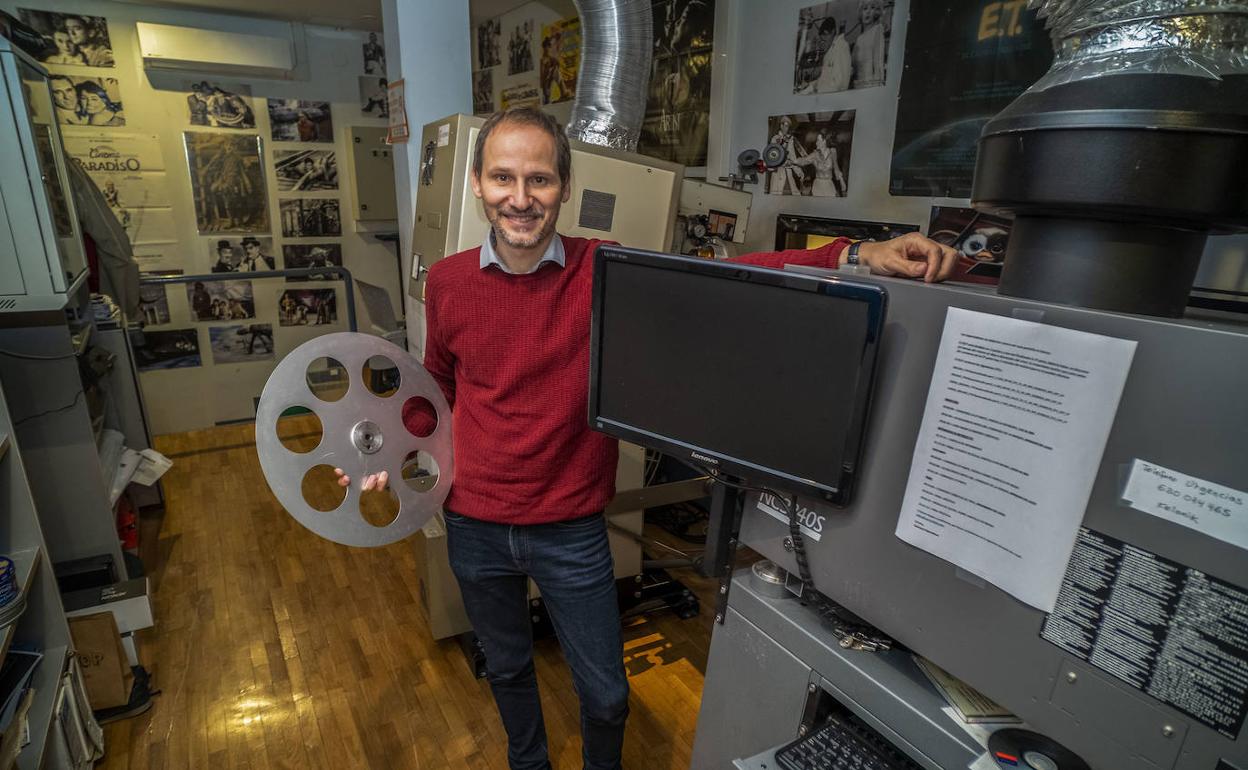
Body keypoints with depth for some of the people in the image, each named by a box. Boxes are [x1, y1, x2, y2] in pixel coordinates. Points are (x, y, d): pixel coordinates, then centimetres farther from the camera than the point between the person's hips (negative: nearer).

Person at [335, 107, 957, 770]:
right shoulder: (447, 281, -5)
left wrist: (856, 257, -36)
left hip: (571, 532, -2)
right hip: (474, 527, 3)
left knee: (606, 695, 15)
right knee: (506, 669, 26)